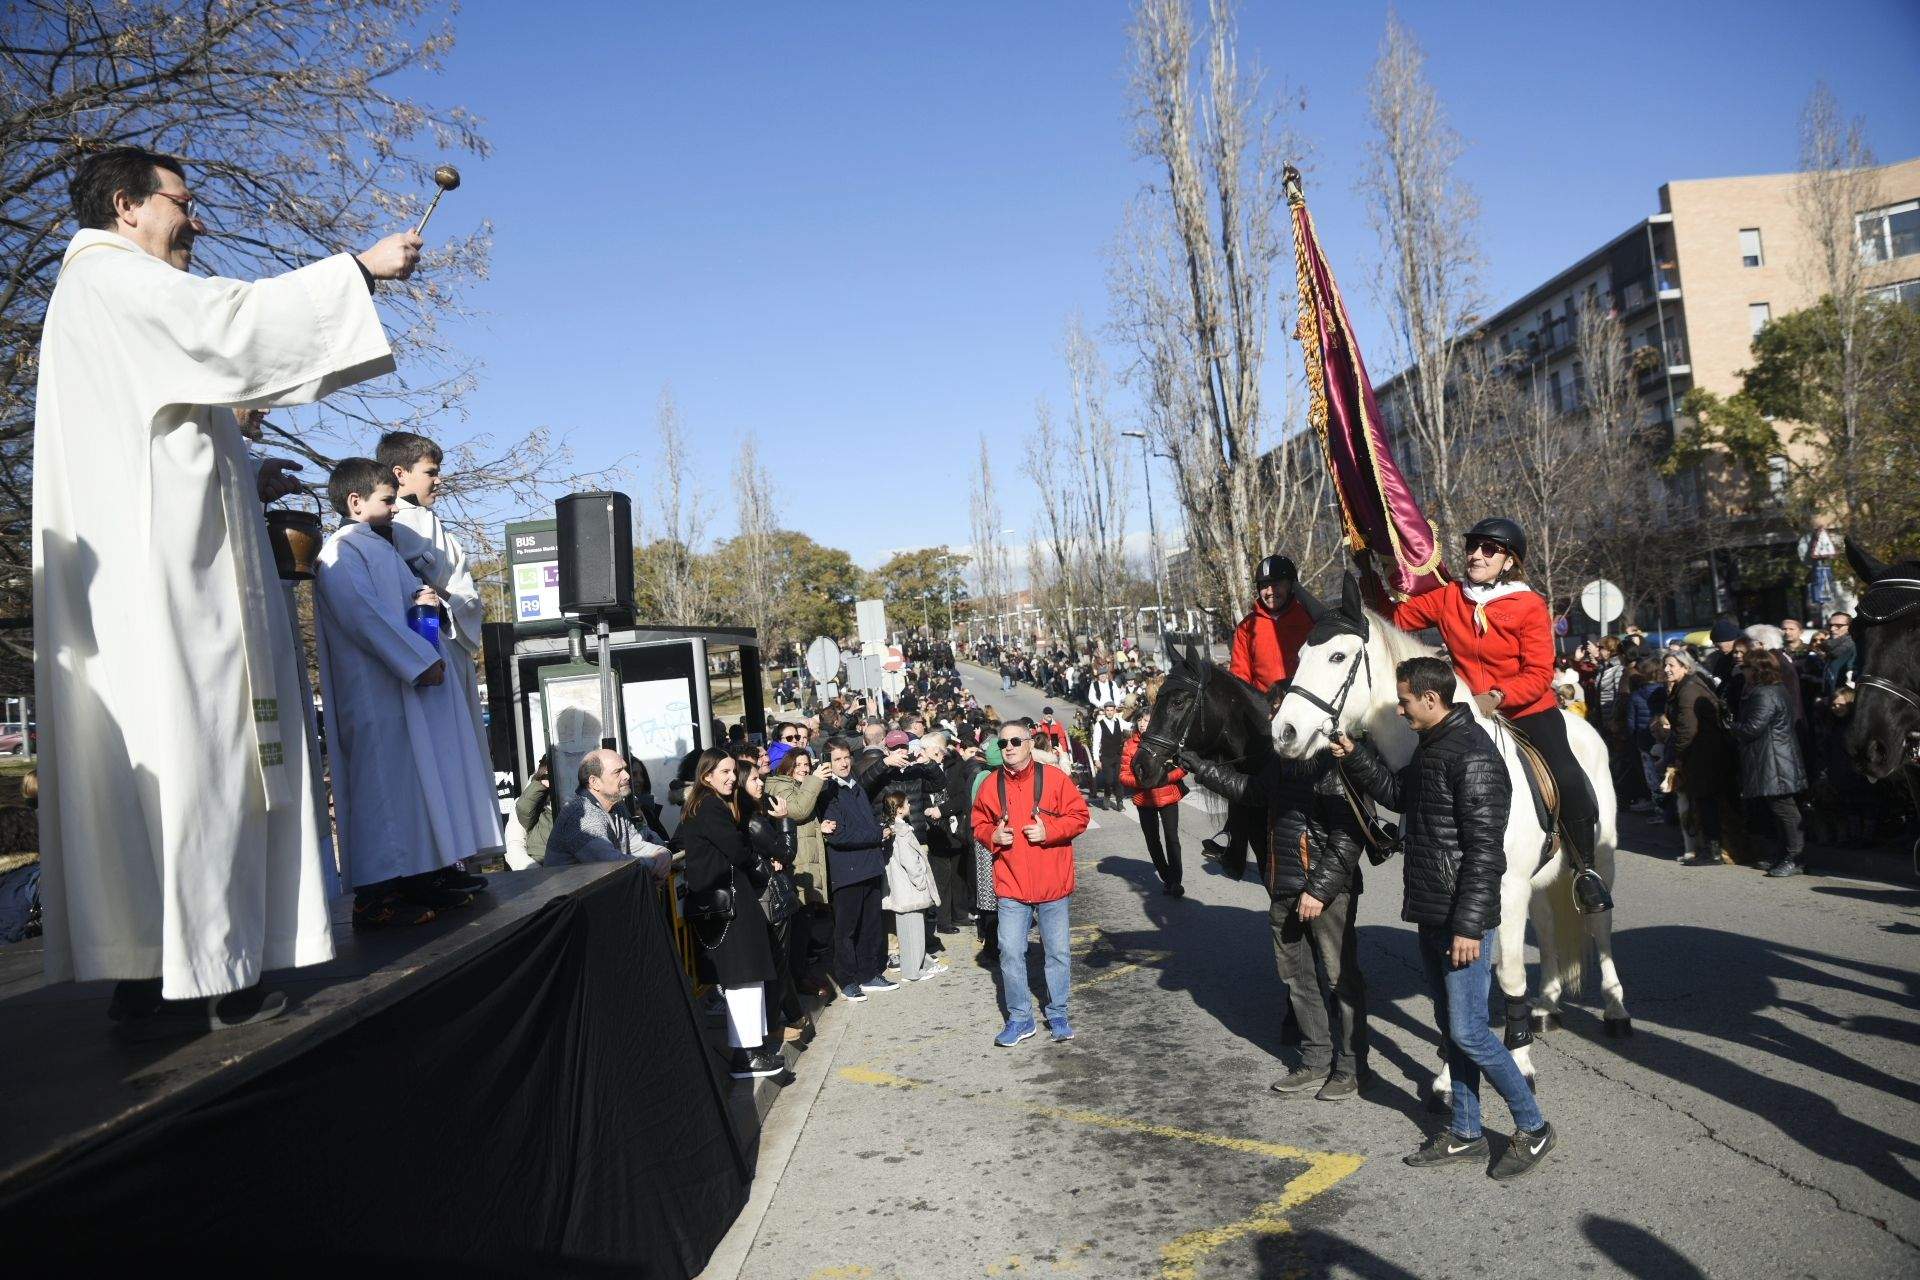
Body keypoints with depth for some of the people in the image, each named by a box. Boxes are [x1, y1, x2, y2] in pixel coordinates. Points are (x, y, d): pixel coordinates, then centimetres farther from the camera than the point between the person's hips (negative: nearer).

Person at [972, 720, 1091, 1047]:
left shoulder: (1054, 778, -5)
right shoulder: (991, 785, 2)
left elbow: (1079, 815, -3)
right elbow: (979, 824, 13)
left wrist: (1049, 831, -16)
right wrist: (993, 836, -8)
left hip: (1052, 884, -1)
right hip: (1011, 885, 1)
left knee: (1057, 952, 8)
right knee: (1010, 952, 0)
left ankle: (1057, 1016, 24)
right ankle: (1020, 1019, 15)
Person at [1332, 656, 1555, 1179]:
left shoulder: (1473, 756, -20)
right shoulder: (1430, 747, 10)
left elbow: (1484, 849, -22)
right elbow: (1398, 793, 29)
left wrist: (1468, 925, -23)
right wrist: (1355, 756, 16)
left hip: (1462, 921, -10)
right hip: (1431, 915, 10)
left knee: (1467, 1032, -3)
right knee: (1451, 1027, 16)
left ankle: (1533, 1128, 15)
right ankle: (1465, 1134, 26)